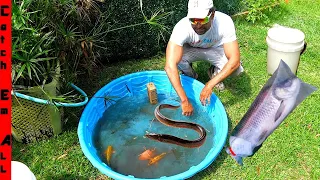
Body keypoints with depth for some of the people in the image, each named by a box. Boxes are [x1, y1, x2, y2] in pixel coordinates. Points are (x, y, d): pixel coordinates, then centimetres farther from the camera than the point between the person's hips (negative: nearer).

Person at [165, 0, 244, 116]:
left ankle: (214, 73, 9)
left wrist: (210, 85, -43)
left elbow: (235, 60, -35)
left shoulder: (225, 22, -34)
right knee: (178, 60, -34)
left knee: (236, 69, -26)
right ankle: (190, 76, 2)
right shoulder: (182, 27, -37)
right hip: (190, 49, 0)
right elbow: (170, 66, -45)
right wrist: (184, 101, -48)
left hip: (215, 49, 1)